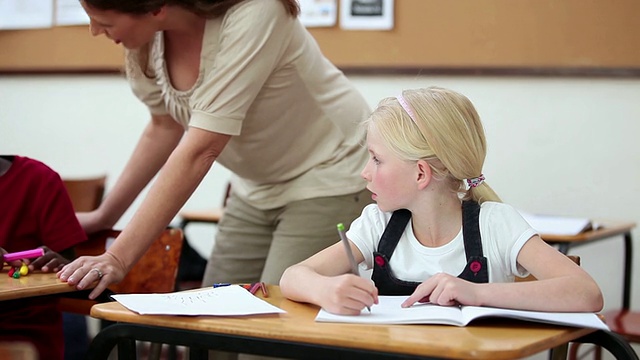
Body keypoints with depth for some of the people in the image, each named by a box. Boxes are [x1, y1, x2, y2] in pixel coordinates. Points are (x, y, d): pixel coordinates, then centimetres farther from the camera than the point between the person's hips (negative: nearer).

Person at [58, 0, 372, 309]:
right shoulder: (146, 39, -11)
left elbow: (200, 151, -35)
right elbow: (165, 128, 7)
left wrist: (118, 257, -36)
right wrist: (104, 215, 10)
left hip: (329, 176, -7)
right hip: (257, 188, 7)